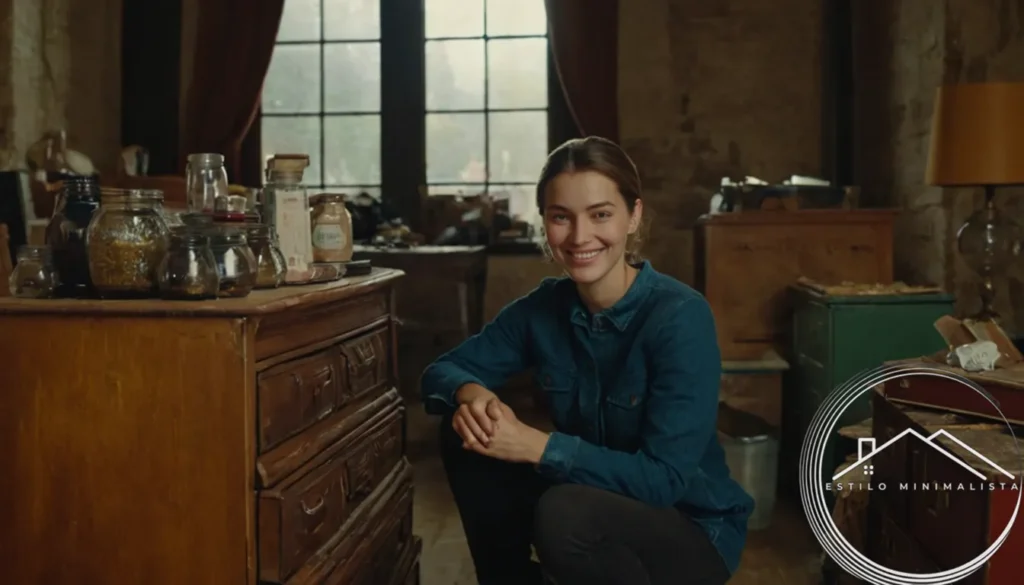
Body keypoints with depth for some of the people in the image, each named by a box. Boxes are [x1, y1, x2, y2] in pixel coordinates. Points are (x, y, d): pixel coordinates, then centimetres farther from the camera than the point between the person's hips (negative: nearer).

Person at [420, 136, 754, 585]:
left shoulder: (681, 316, -23)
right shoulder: (543, 307, -6)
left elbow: (663, 478, -27)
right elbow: (442, 370, 2)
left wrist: (537, 446, -31)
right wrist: (470, 393, -22)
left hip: (693, 530, -5)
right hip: (593, 504, 5)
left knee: (565, 513, -35)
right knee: (465, 431, -11)